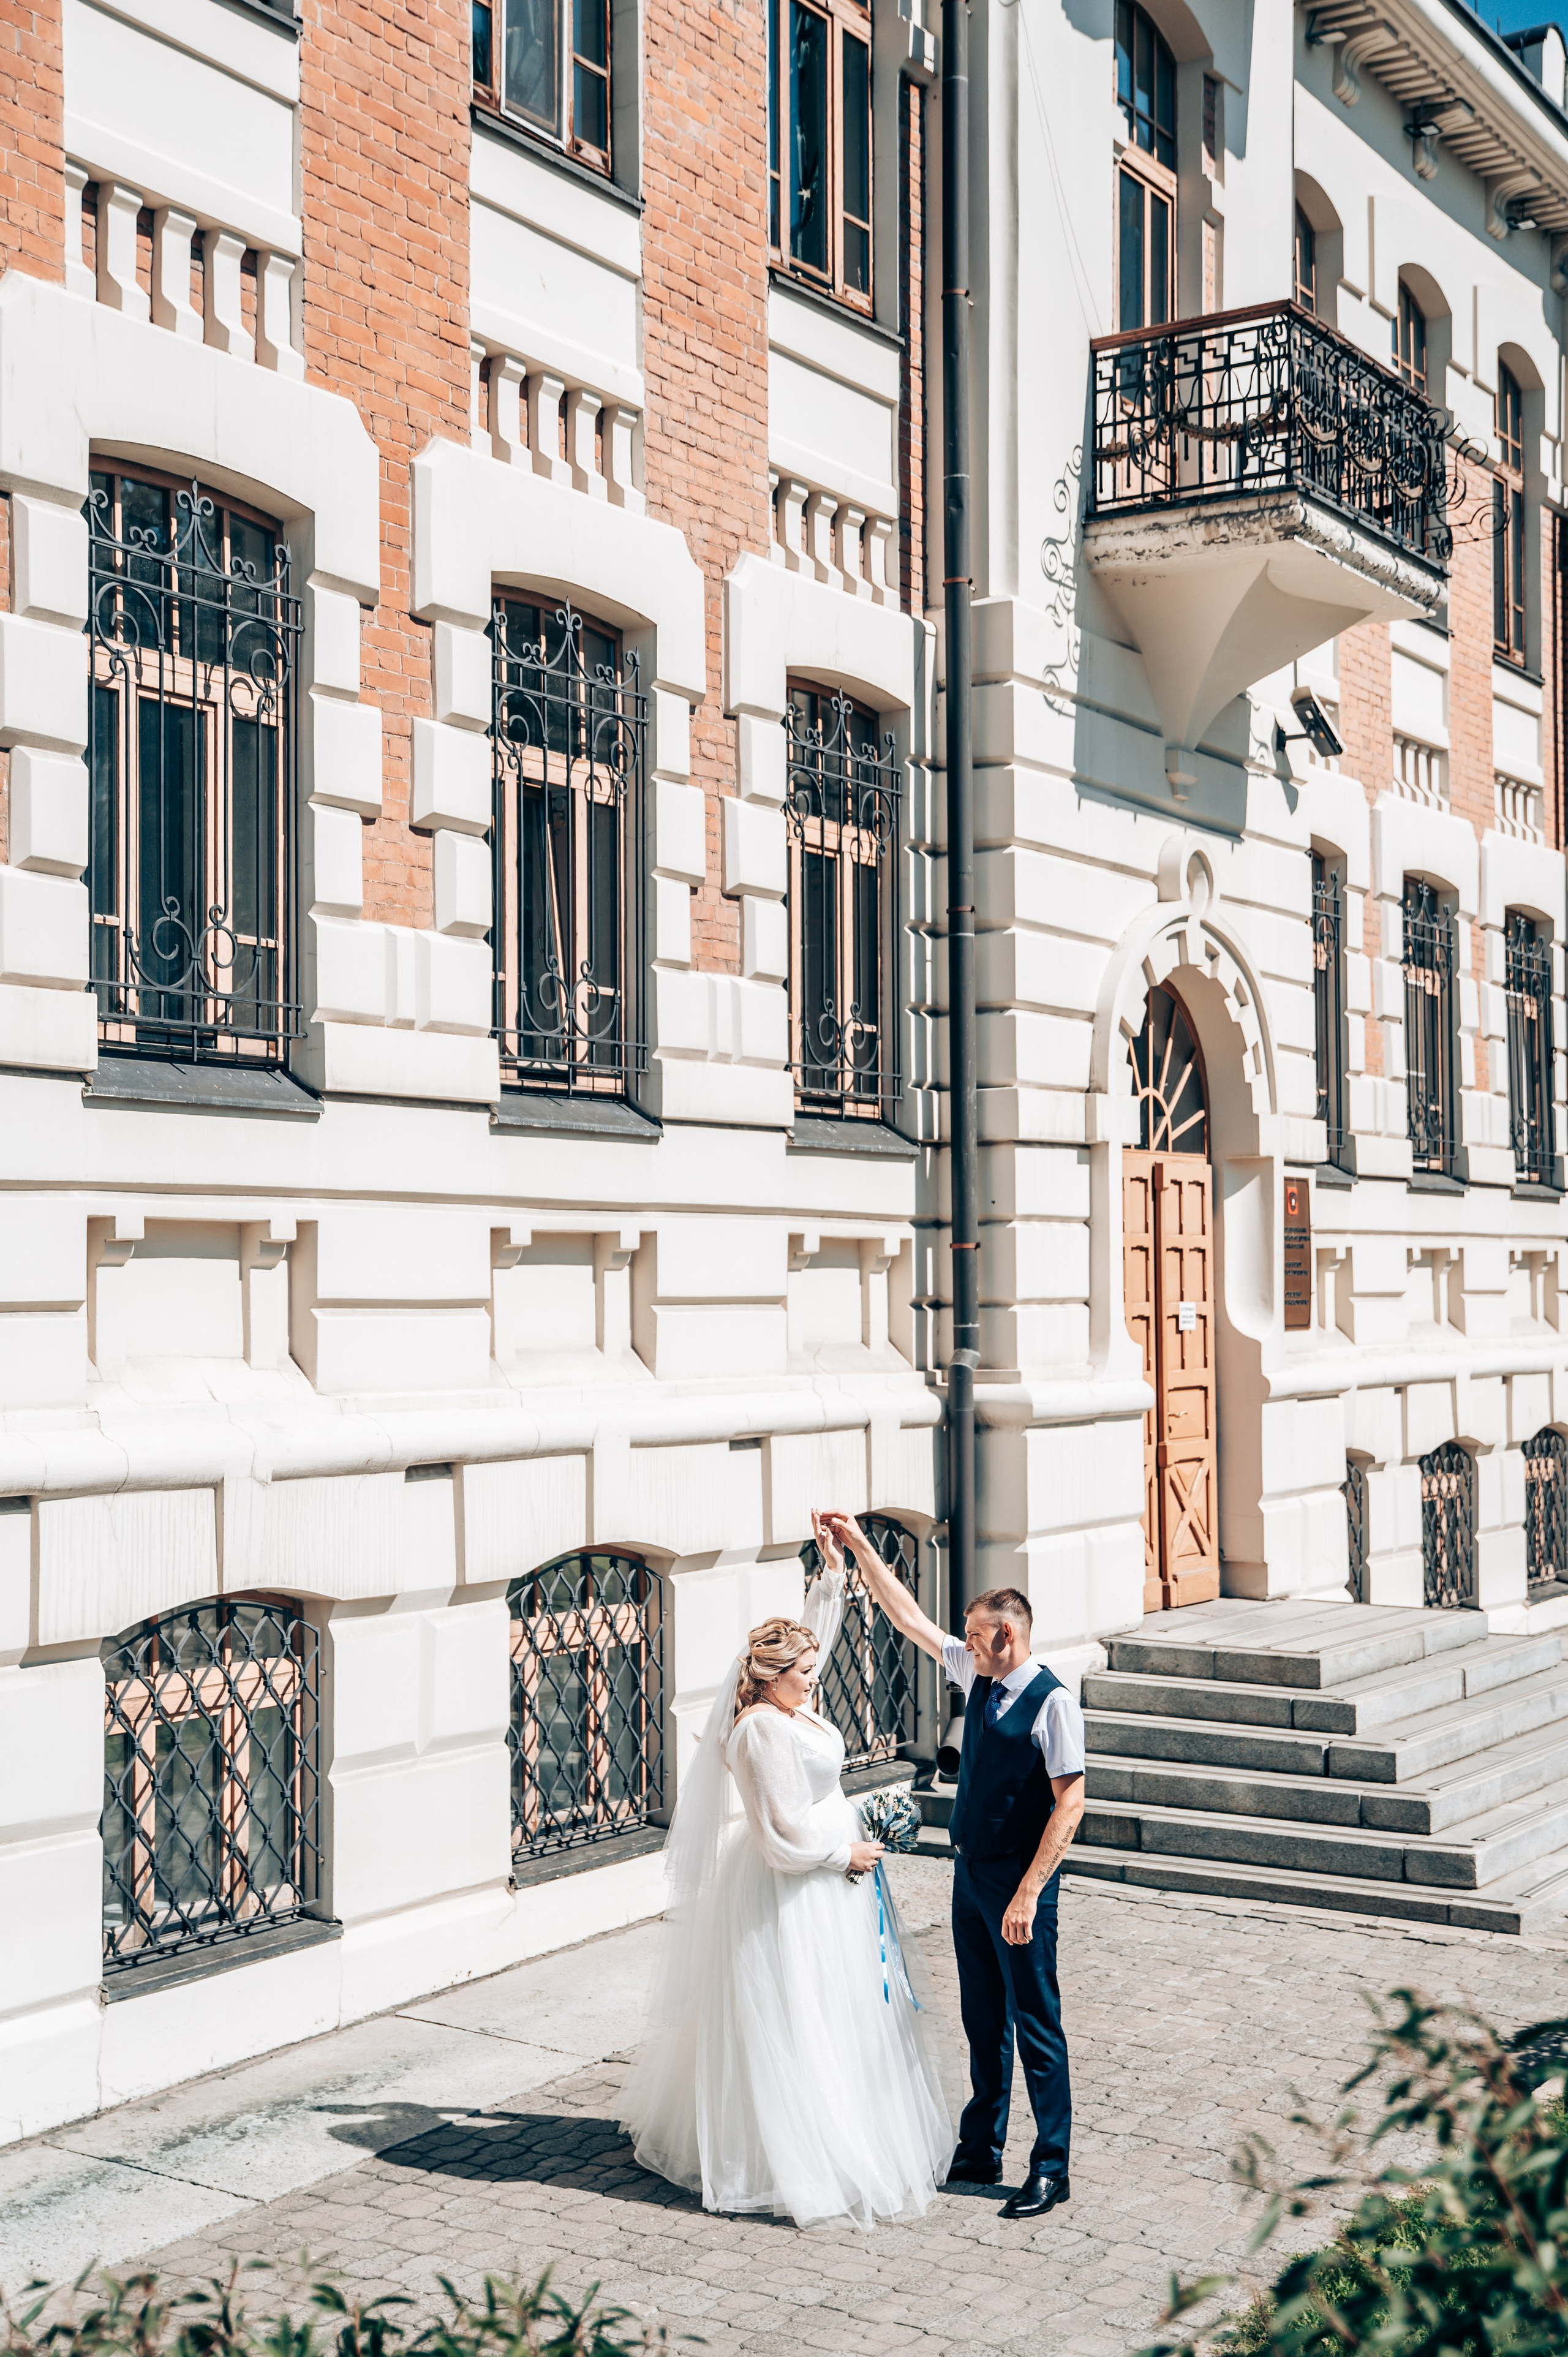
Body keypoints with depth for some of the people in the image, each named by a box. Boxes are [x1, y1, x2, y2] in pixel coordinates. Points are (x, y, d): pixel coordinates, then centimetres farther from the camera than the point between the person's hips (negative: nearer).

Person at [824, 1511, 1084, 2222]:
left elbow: (1070, 1803, -19)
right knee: (982, 2021, 17)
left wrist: (1028, 1893, -22)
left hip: (1018, 1883, -8)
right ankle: (980, 2152, 28)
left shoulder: (1051, 1702, -17)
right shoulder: (978, 1677, 5)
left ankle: (1051, 2169, 10)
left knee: (1035, 2025, 0)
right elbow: (909, 1617, 13)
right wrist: (860, 1548, 11)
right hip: (970, 1872, 8)